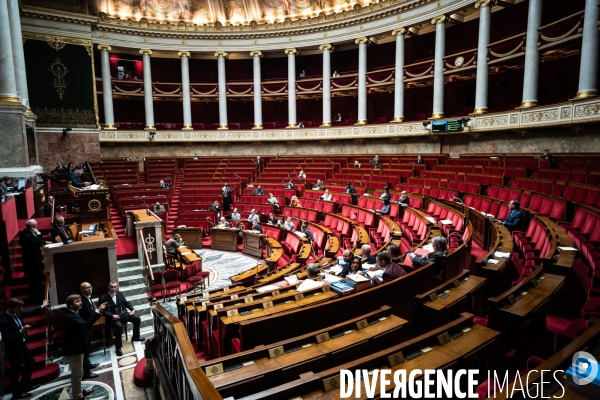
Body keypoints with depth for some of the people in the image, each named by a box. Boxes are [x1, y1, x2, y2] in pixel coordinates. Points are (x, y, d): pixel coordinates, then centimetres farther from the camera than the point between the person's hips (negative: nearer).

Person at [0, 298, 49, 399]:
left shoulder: (17, 314, -5)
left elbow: (29, 312, 15)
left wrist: (42, 306, 22)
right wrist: (21, 330, -32)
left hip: (22, 345, 9)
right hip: (13, 350, -9)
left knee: (30, 362, 22)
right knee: (16, 370, 7)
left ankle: (25, 385, 40)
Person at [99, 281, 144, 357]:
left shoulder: (119, 294, 6)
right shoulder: (103, 298, -9)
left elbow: (126, 303, 13)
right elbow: (103, 311, -10)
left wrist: (132, 309, -3)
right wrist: (112, 315, -24)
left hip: (123, 313, 6)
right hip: (112, 317, -5)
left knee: (137, 319, -8)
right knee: (119, 326, -35)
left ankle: (135, 337, 16)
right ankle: (118, 347, -17)